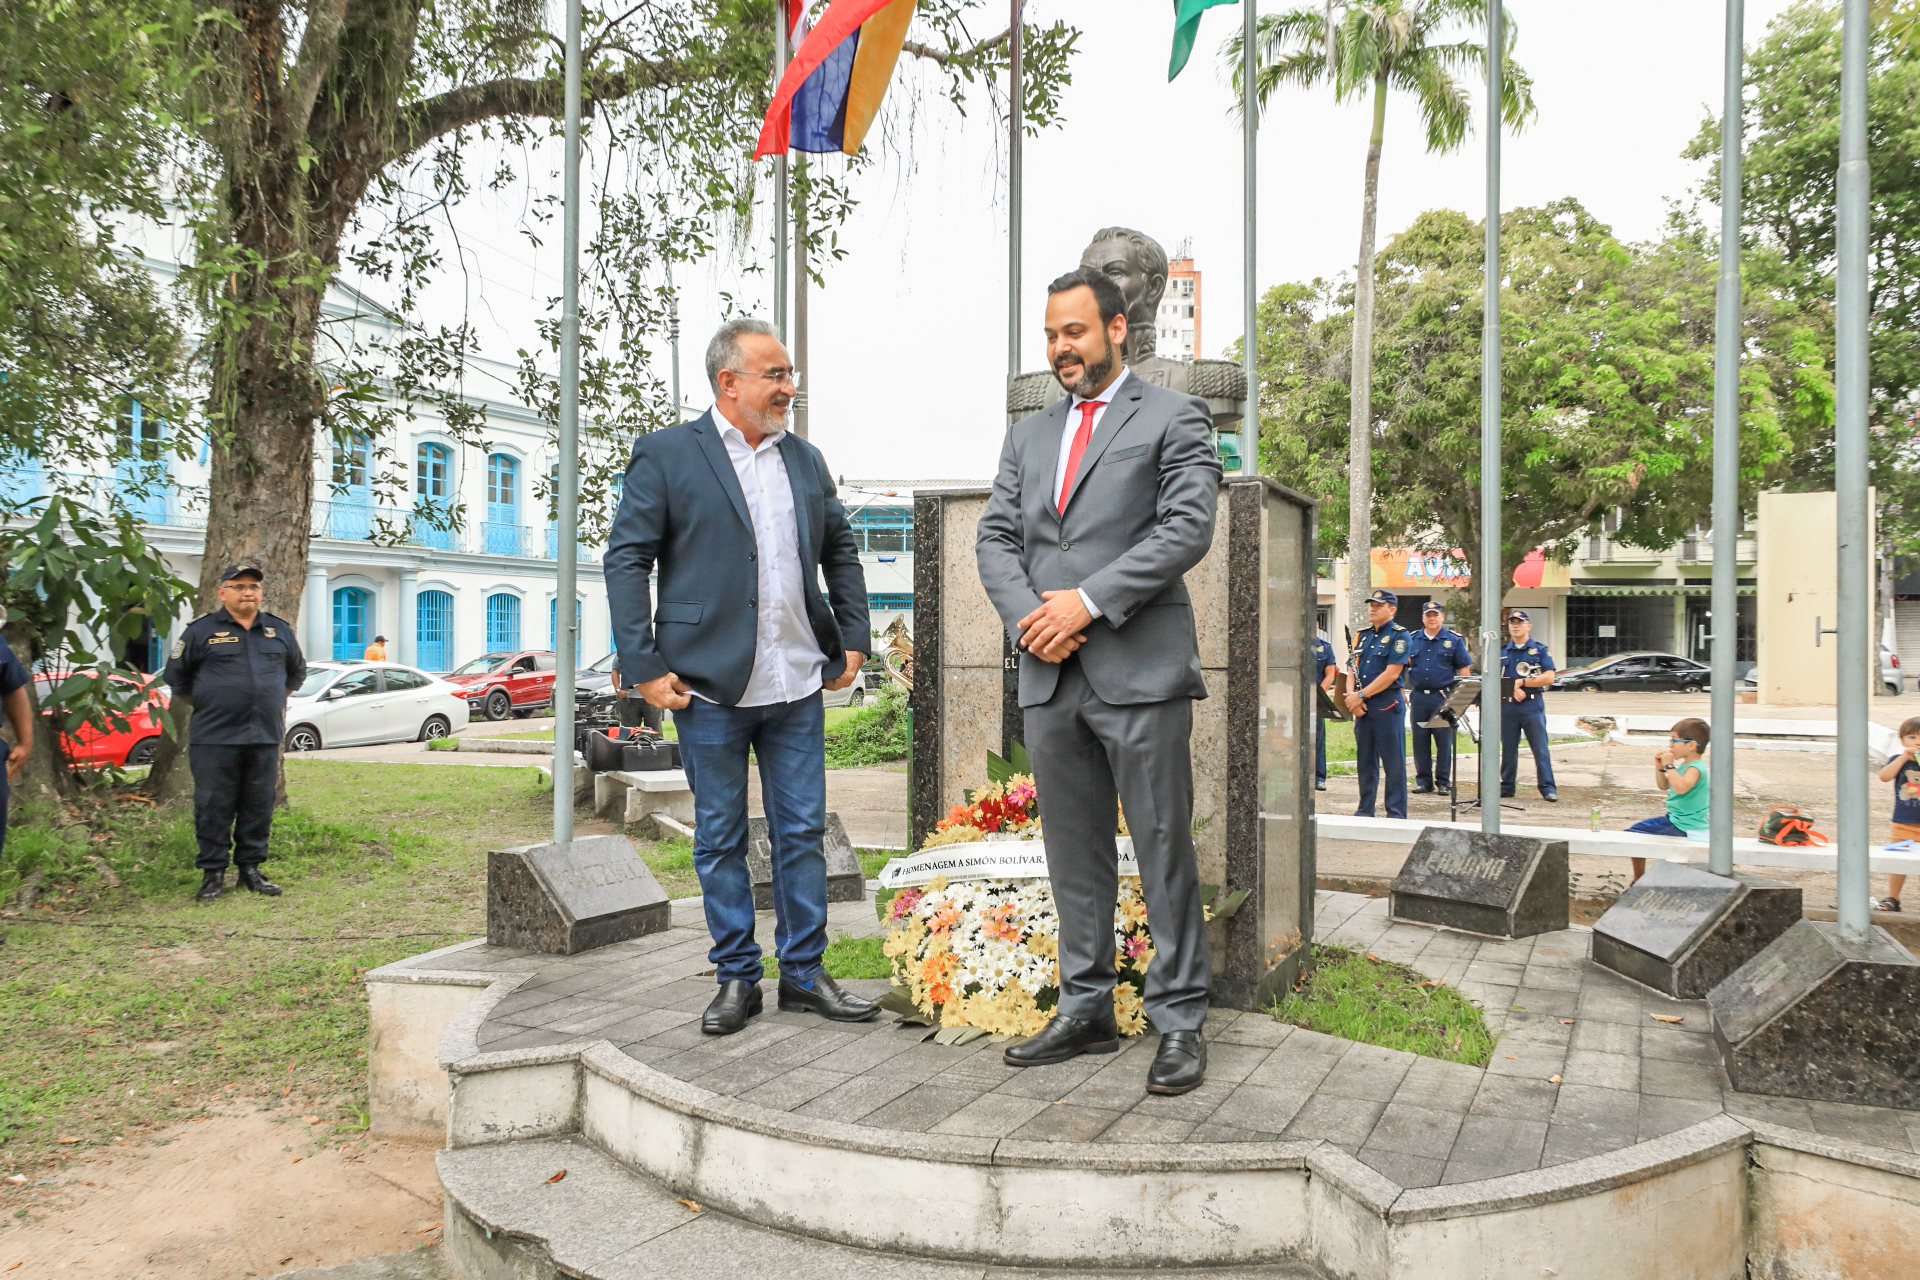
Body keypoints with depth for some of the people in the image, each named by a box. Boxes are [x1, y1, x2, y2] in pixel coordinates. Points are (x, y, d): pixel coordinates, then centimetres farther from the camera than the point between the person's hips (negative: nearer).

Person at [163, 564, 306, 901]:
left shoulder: (280, 630, 10)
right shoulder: (202, 630, 0)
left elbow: (297, 671, 26)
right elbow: (176, 674, 11)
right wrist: (203, 702, 12)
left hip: (265, 737, 3)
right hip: (215, 738, -3)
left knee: (259, 807, 7)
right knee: (214, 808, 0)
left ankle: (251, 868, 19)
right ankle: (213, 872, 11)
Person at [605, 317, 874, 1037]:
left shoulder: (806, 459, 13)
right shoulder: (666, 455, -1)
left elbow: (841, 551, 21)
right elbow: (626, 560, -4)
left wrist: (853, 639, 12)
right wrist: (642, 667, -10)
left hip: (799, 684, 4)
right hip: (709, 686, -4)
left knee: (802, 833, 8)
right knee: (720, 839, 8)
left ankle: (804, 975, 20)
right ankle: (736, 978, 21)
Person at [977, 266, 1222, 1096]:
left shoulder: (1173, 419, 4)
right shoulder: (1028, 436, 20)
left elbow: (1188, 529, -9)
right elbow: (995, 538, 13)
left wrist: (1088, 601, -14)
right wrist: (1027, 614, -6)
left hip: (1140, 671, -5)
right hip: (1050, 676, 5)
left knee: (1164, 851, 0)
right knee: (1075, 855, 11)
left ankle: (1180, 1021, 13)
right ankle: (1086, 1012, 23)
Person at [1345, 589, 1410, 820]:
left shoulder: (1399, 635, -6)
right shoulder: (1363, 635, 15)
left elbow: (1391, 674, -15)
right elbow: (1354, 669, 14)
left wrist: (1361, 695, -15)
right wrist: (1351, 694, -5)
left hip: (1388, 705, -7)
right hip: (1363, 706, 7)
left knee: (1393, 762, -2)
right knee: (1365, 760, 11)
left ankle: (1396, 813, 4)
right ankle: (1365, 809, 19)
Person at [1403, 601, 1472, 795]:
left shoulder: (1454, 640, 4)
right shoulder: (1412, 640, 10)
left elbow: (1464, 670, 2)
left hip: (1444, 698, -2)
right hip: (1418, 697, 2)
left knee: (1444, 741, 1)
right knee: (1420, 741, 5)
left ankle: (1443, 781, 10)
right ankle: (1423, 780, 14)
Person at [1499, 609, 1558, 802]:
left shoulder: (1540, 650, 4)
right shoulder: (1502, 652, 13)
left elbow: (1549, 677, -6)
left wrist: (1522, 682, -11)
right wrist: (1513, 689, -10)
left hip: (1533, 706, -3)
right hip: (1507, 706, 3)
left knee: (1540, 749, -4)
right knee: (1508, 749, 7)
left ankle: (1548, 788, 0)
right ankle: (1507, 786, 15)